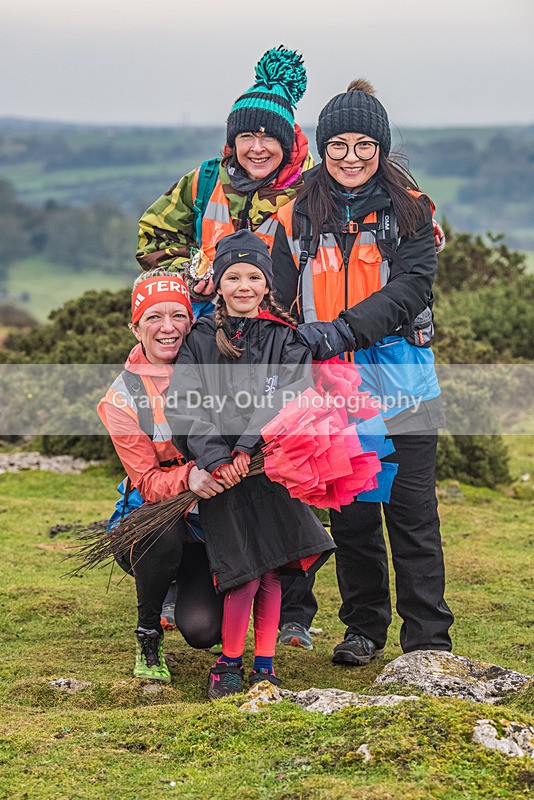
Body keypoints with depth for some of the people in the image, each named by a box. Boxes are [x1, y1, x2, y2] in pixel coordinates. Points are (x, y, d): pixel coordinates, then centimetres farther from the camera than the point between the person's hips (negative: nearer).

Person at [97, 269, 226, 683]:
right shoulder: (122, 397, -7)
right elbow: (147, 482, -12)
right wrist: (188, 478, -33)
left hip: (217, 517, 1)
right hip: (158, 519, -1)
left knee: (202, 628, -21)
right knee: (164, 534, -38)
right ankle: (148, 635, -10)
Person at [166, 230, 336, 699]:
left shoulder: (285, 339, 7)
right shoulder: (200, 341, 7)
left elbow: (289, 398, -7)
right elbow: (184, 407, -3)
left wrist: (248, 447, -20)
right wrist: (214, 458, -17)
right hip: (219, 471, -1)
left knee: (272, 571, 0)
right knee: (245, 573, -11)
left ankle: (264, 665, 14)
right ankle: (228, 663, 7)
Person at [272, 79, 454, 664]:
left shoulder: (409, 211, 0)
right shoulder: (298, 218, 6)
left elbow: (413, 287, -12)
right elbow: (278, 296, 3)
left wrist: (347, 326, -25)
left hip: (401, 382, -2)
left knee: (412, 513, 0)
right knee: (350, 516, 10)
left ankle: (427, 640, 8)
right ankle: (364, 629, 25)